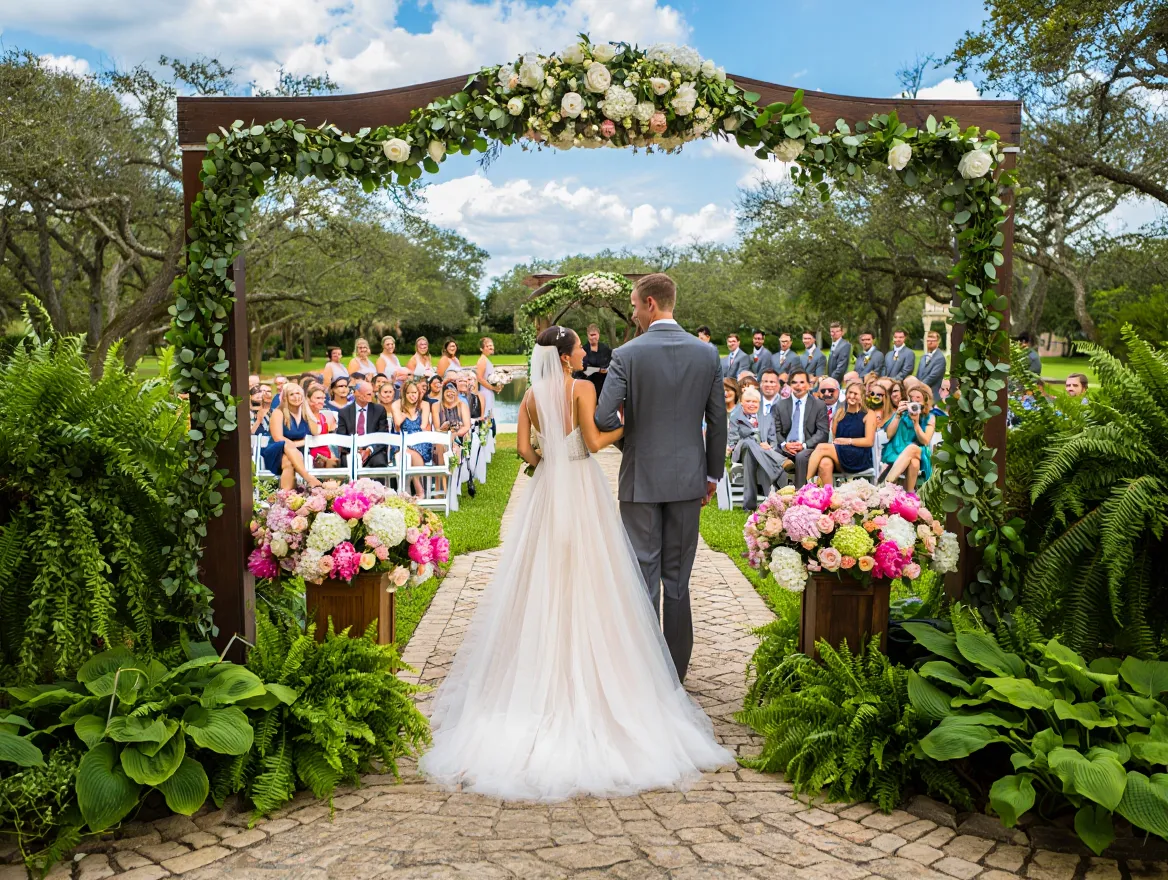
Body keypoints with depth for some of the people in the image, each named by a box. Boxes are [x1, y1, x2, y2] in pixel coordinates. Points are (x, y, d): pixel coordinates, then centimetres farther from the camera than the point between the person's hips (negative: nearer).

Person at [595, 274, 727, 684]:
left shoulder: (628, 355, -11)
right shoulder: (706, 353, 0)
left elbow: (603, 418, -18)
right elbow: (717, 420, 4)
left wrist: (626, 424, 5)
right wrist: (713, 474, 15)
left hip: (641, 478, -3)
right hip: (687, 478, 3)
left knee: (644, 573, 5)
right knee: (678, 577, 12)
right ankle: (676, 670, 21)